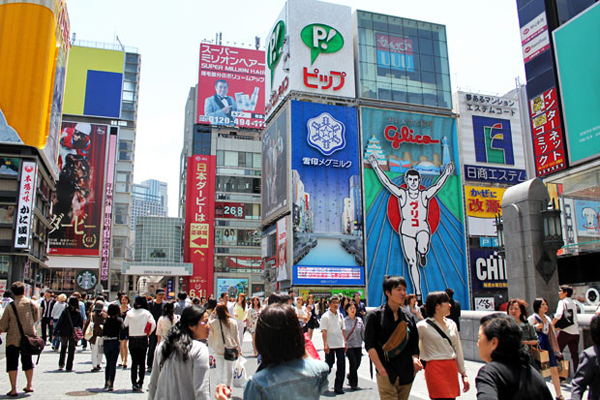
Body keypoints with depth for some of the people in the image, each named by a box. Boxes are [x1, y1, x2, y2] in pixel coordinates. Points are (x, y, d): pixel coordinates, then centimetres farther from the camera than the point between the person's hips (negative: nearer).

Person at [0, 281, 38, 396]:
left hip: (13, 339, -4)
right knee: (27, 362, 17)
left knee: (12, 364, 5)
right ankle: (29, 386, 25)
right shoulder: (32, 304, -2)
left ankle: (13, 389, 3)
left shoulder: (10, 307, -12)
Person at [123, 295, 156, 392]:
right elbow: (153, 324, -13)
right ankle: (140, 382, 9)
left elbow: (124, 324, 2)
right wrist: (148, 333, 1)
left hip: (132, 339, 1)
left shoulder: (129, 313, 0)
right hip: (143, 339, -1)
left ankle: (134, 383, 2)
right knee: (142, 362, 10)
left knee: (134, 362, 7)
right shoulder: (146, 313, -6)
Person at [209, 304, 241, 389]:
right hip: (231, 348, 2)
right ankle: (228, 385, 30)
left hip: (219, 349, -2)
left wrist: (213, 347, 16)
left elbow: (211, 337, 1)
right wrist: (239, 348, 14)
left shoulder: (213, 323, -8)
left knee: (220, 369, 5)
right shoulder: (233, 322, -2)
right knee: (229, 368, 17)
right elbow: (236, 336, 5)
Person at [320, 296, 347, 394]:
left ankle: (338, 387, 10)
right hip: (330, 345, -5)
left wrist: (345, 342, 11)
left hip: (340, 344, 5)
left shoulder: (340, 315, 11)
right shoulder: (325, 316, -4)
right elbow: (324, 331, -9)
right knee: (328, 365, 3)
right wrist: (325, 344, -16)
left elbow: (343, 330, 16)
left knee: (341, 366, 2)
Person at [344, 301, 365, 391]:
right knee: (353, 364, -9)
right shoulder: (344, 321, -5)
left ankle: (350, 376, 38)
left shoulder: (359, 320, 4)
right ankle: (353, 383, 11)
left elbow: (363, 333, 11)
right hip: (348, 346, -4)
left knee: (357, 363, 7)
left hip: (358, 346, 4)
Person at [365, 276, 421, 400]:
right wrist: (382, 370, -16)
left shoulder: (407, 318, 11)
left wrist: (415, 359, -4)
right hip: (386, 375, -5)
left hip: (406, 375, 5)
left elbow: (414, 344, 16)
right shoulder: (375, 315, -4)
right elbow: (369, 345, -8)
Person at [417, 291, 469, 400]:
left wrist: (463, 374, 15)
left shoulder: (452, 324, 11)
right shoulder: (423, 326, -7)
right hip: (435, 369, -6)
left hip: (452, 368, 6)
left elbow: (458, 350, 15)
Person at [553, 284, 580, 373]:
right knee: (575, 354, 9)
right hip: (575, 332, 7)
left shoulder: (562, 302, -5)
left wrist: (552, 324, -11)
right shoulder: (573, 304, 17)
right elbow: (573, 318, 20)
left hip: (565, 331, -7)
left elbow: (558, 314, -22)